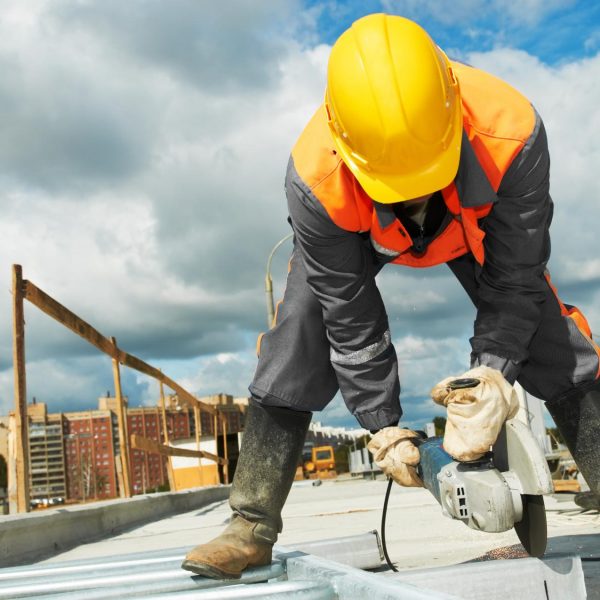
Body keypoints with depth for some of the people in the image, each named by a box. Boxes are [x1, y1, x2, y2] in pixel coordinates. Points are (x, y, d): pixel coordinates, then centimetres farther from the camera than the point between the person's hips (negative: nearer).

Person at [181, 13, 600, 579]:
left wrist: (491, 374, -41)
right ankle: (251, 529, -5)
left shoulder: (512, 133, -43)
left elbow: (513, 283, -29)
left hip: (477, 224, 1)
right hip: (352, 231, -1)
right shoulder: (315, 178, -42)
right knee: (294, 348, -15)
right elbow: (351, 318, -29)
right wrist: (383, 426, -24)